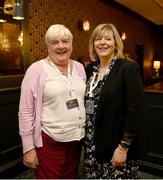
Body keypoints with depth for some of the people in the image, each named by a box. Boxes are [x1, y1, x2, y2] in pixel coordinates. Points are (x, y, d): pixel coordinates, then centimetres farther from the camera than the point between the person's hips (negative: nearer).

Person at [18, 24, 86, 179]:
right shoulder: (37, 69, -9)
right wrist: (28, 147, -8)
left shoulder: (79, 67, 5)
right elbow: (25, 111, -9)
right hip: (49, 141, -5)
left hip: (77, 138, 5)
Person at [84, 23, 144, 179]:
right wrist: (86, 140, 8)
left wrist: (123, 147, -15)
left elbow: (135, 110, -15)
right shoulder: (90, 69, 5)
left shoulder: (128, 68, -11)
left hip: (115, 147, -5)